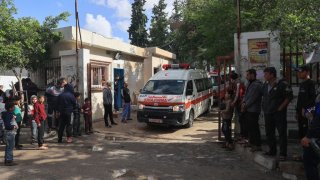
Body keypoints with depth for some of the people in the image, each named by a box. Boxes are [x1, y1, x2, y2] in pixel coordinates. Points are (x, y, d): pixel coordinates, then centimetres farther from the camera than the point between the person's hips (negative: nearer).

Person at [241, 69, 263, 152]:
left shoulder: (257, 85, -15)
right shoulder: (250, 84, 16)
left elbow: (252, 98, -18)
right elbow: (246, 95, 17)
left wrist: (245, 106, -10)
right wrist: (243, 103, 0)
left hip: (253, 110, -9)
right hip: (248, 110, 9)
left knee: (254, 128, -4)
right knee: (250, 127, 17)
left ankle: (257, 145, 4)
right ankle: (251, 142, 30)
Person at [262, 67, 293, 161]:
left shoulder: (282, 84, -12)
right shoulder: (265, 85, 9)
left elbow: (289, 97, -11)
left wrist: (281, 107, -14)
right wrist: (264, 106, 10)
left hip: (279, 113, -7)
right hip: (268, 113, 7)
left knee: (282, 133, 0)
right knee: (269, 133, 13)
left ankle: (283, 154, 9)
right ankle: (272, 151, 27)